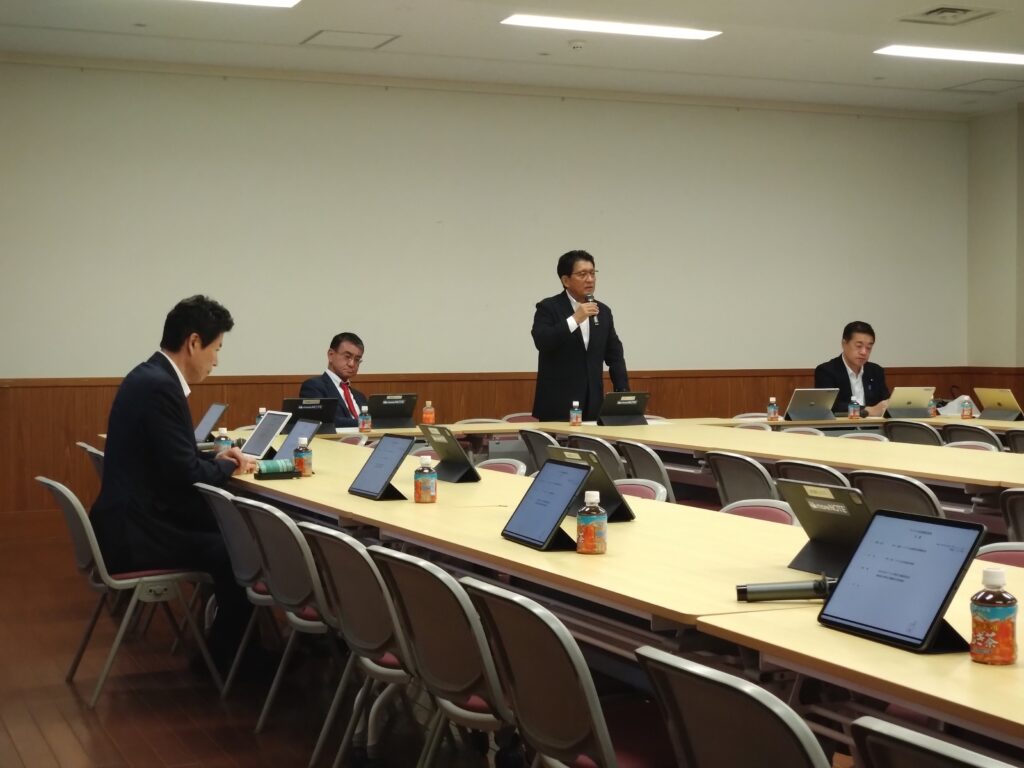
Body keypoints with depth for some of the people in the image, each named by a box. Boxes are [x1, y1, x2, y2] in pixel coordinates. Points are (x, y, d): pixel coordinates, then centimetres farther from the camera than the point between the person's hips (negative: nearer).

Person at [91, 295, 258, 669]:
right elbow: (185, 473, -22)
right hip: (134, 531, -10)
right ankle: (223, 655, 13)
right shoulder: (159, 387, -22)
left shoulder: (151, 376, 9)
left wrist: (215, 459, 7)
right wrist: (228, 467, -3)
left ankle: (226, 635, 24)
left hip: (134, 514, 10)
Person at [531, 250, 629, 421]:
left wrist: (623, 394, 3)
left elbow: (615, 356, 15)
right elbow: (541, 341, -18)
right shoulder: (548, 308, -2)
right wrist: (574, 320, -22)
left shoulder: (603, 311, 14)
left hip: (592, 406, 5)